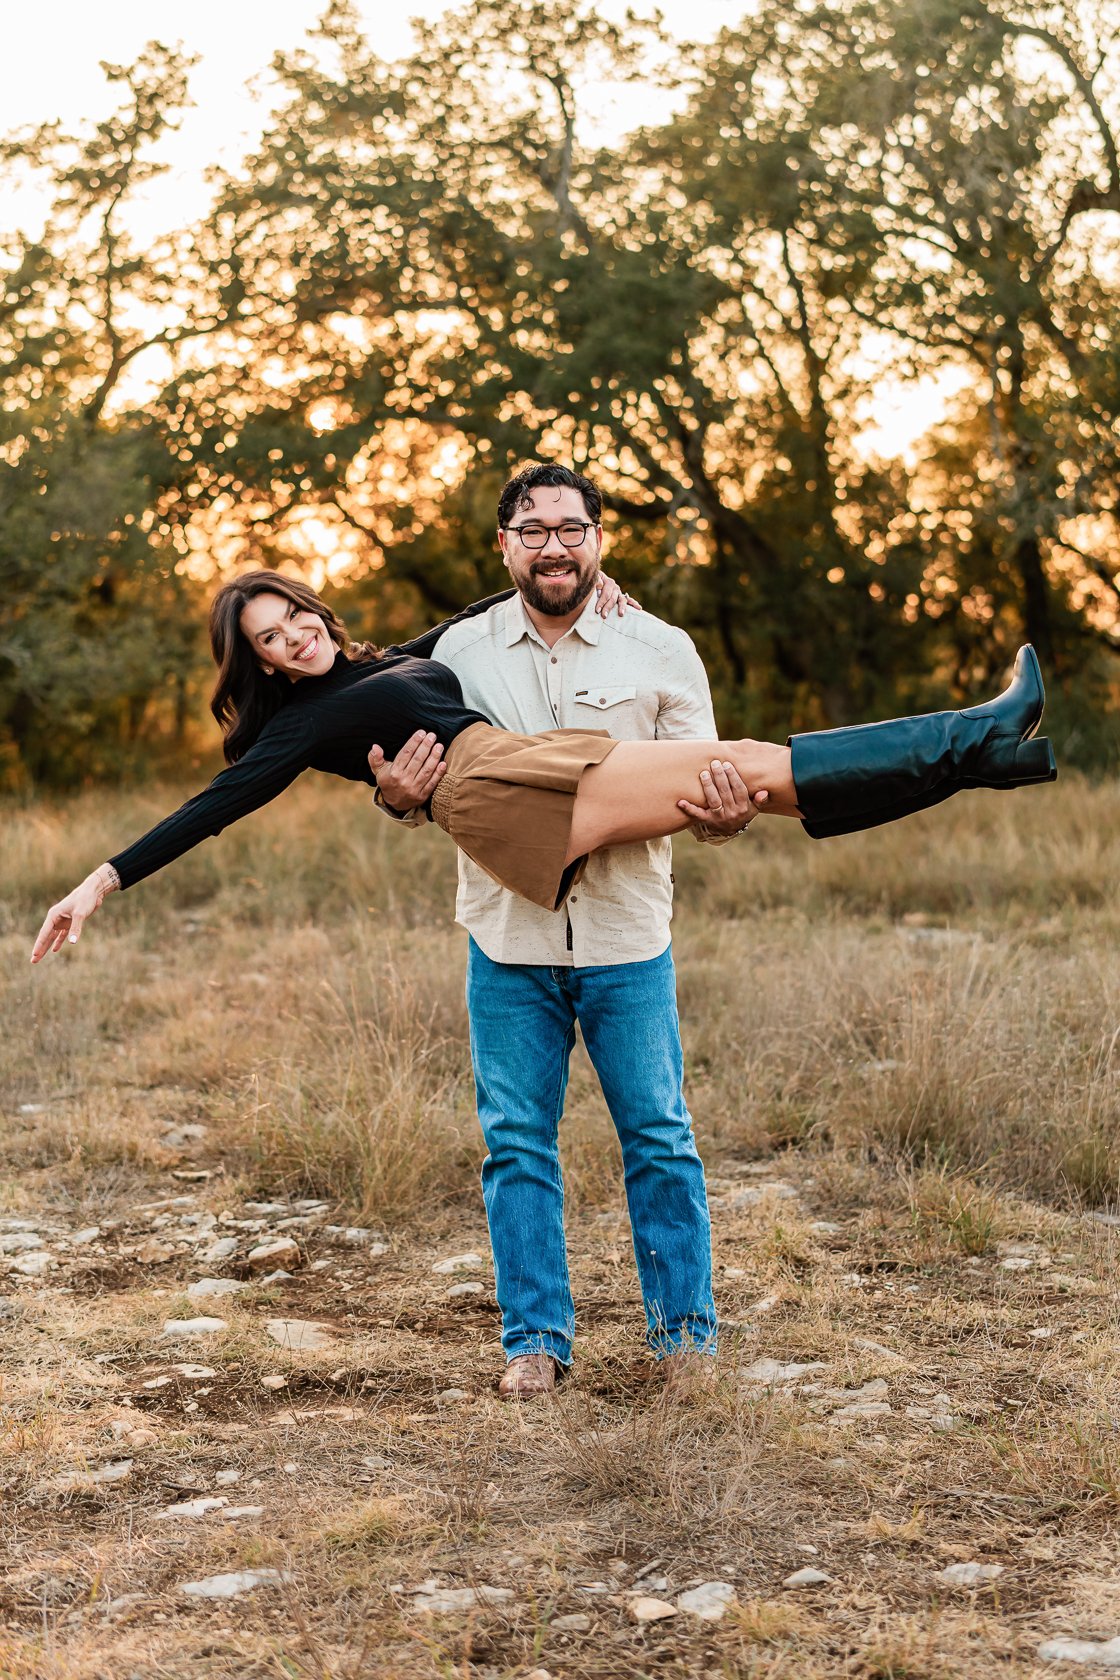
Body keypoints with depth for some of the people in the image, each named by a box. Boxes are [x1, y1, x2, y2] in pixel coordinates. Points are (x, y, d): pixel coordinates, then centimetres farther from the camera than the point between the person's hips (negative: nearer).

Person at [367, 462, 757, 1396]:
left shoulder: (660, 651, 2)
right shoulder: (460, 652, 6)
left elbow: (700, 786, 2)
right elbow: (426, 786, 12)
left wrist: (728, 817, -22)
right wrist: (399, 798, -13)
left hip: (627, 938, -1)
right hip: (507, 937, 1)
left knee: (659, 1137, 5)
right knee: (517, 1143, 7)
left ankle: (685, 1328, 19)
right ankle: (537, 1336, 18)